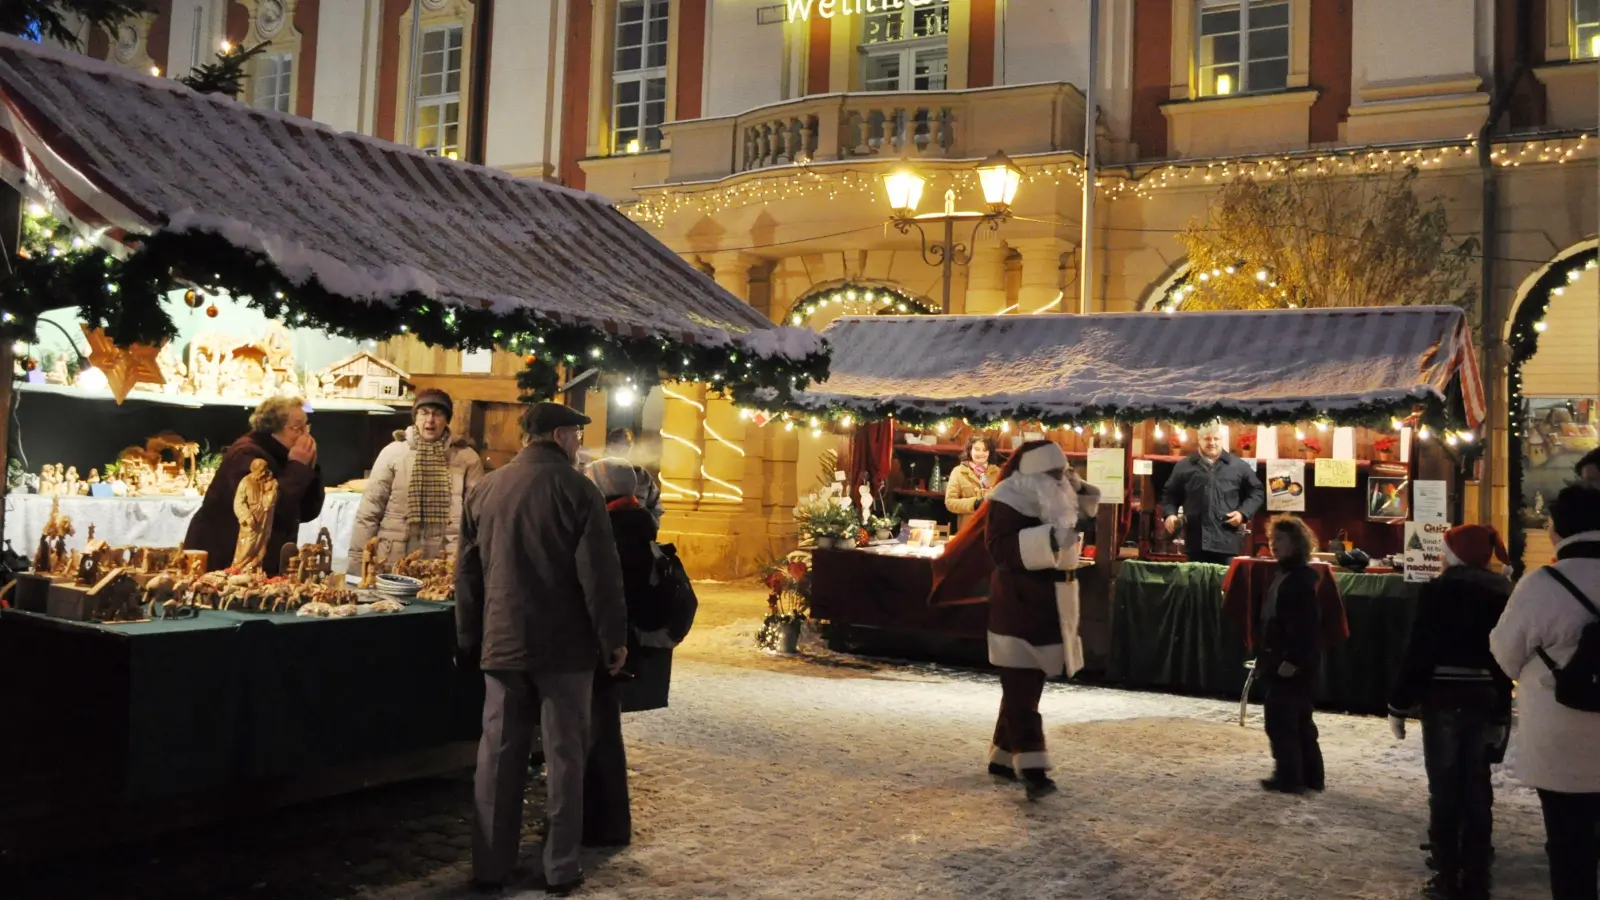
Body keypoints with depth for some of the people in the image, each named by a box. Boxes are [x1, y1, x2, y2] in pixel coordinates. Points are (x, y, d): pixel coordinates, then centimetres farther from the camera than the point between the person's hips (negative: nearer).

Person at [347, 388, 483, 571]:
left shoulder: (467, 457, 3)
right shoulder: (393, 452, 3)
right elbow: (369, 509, 4)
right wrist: (356, 559, 2)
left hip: (445, 563, 0)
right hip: (394, 560, 0)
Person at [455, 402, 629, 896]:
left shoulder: (484, 489, 8)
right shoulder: (578, 490, -9)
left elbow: (467, 573, 12)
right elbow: (599, 574, -12)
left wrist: (469, 641, 19)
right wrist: (614, 638, -4)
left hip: (502, 643, 4)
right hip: (564, 645, -4)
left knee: (498, 754, 11)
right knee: (564, 754, 4)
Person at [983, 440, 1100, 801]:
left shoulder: (1055, 500, 13)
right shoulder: (1009, 502, -15)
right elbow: (1000, 548, -28)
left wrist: (1080, 491, 11)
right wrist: (1050, 539, -39)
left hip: (1051, 608, 9)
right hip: (1019, 608, -9)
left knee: (1026, 688, 14)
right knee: (1021, 692, -10)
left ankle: (1002, 758, 24)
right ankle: (1033, 769, -12)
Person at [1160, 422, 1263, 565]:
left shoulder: (1239, 466, 9)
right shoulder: (1184, 466, 12)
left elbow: (1255, 492, 13)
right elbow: (1170, 495, 17)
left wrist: (1243, 513, -3)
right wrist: (1170, 514, -2)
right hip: (1196, 541, 1)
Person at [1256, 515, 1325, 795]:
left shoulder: (1301, 578, -17)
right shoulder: (1286, 574, 13)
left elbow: (1306, 625, -23)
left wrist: (1292, 660, -24)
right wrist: (1267, 657, 18)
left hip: (1294, 663, -10)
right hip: (1282, 659, 10)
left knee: (1280, 720, -4)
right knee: (1298, 720, 16)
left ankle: (1289, 777, 4)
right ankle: (1311, 776, 24)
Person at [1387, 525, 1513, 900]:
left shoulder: (1439, 590, -9)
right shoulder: (1502, 593, 7)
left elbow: (1418, 652, -12)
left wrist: (1399, 704, -6)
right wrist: (1501, 714, 17)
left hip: (1444, 698, -5)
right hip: (1484, 700, 5)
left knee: (1444, 789, 2)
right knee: (1477, 790, 11)